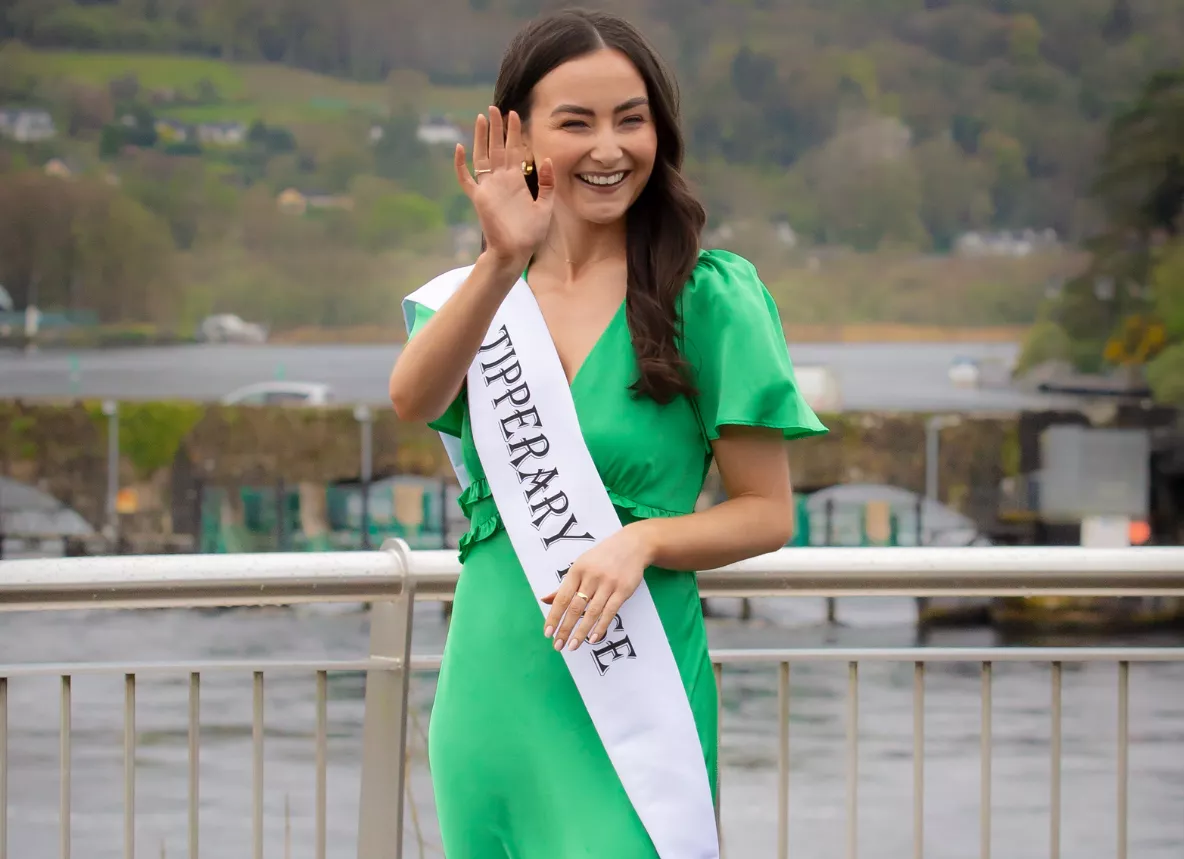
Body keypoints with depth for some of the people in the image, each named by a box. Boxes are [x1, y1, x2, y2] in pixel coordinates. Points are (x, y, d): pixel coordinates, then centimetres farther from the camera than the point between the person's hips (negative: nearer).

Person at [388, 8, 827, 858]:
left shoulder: (709, 296, -2)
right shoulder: (470, 299, 7)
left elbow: (768, 514, -1)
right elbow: (413, 400, -16)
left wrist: (641, 540, -19)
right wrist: (503, 262, -31)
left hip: (633, 699, -3)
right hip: (493, 693, 3)